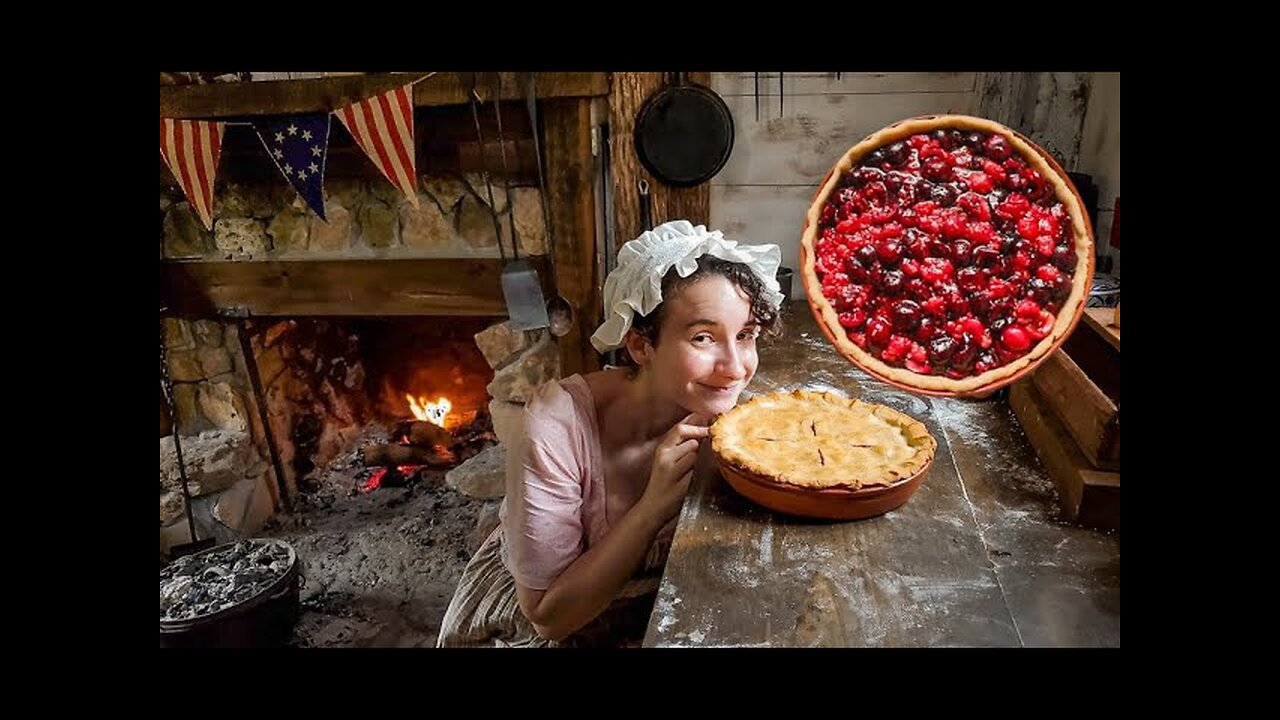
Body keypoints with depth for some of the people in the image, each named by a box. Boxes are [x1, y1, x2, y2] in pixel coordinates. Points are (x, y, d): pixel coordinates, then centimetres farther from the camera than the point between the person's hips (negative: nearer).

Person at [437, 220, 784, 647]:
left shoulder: (730, 417, -17)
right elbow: (550, 616, -23)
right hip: (529, 627, -2)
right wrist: (655, 505, -33)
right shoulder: (559, 426, -29)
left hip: (652, 616, 3)